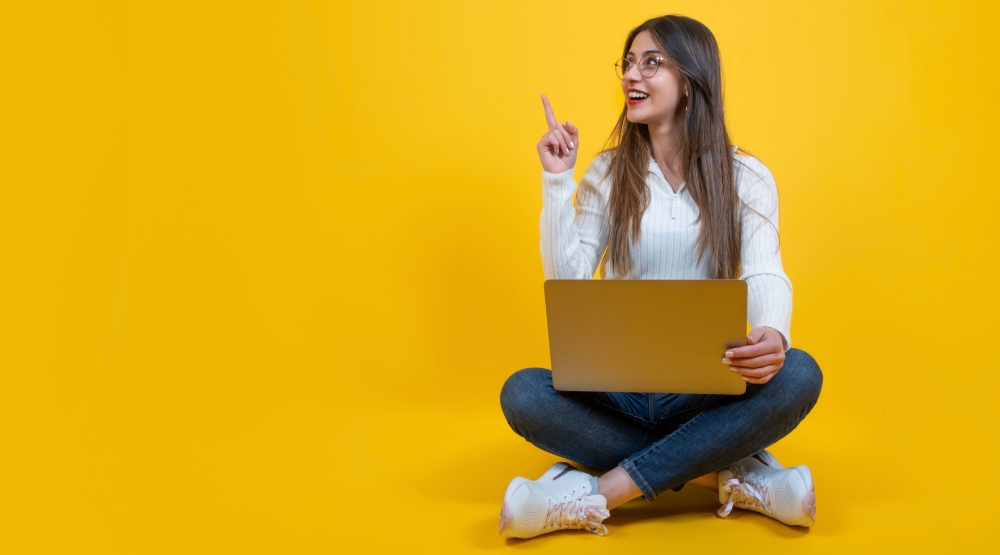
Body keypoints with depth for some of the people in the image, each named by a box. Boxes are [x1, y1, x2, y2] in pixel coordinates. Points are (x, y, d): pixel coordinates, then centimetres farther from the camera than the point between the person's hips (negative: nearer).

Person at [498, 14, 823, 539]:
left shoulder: (746, 177, 3)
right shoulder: (607, 172, 8)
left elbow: (765, 274, -11)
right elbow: (566, 282, 1)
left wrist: (772, 334, -34)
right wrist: (556, 180, -4)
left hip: (709, 390, -1)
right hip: (618, 387, 1)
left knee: (798, 374, -32)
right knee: (522, 393, -29)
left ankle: (597, 493, -31)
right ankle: (729, 475, -26)